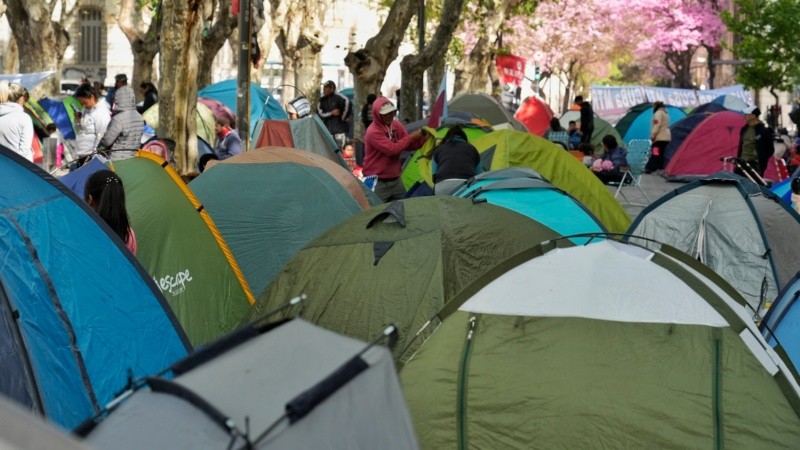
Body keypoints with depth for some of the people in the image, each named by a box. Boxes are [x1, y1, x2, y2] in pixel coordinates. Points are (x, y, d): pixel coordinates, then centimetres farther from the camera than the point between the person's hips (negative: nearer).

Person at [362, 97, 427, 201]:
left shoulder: (396, 125, 6)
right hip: (377, 182, -8)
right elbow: (392, 149, -26)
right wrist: (411, 137, -18)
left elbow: (408, 145, 8)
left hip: (395, 179, 8)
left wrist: (423, 136, -8)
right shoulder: (373, 132, -19)